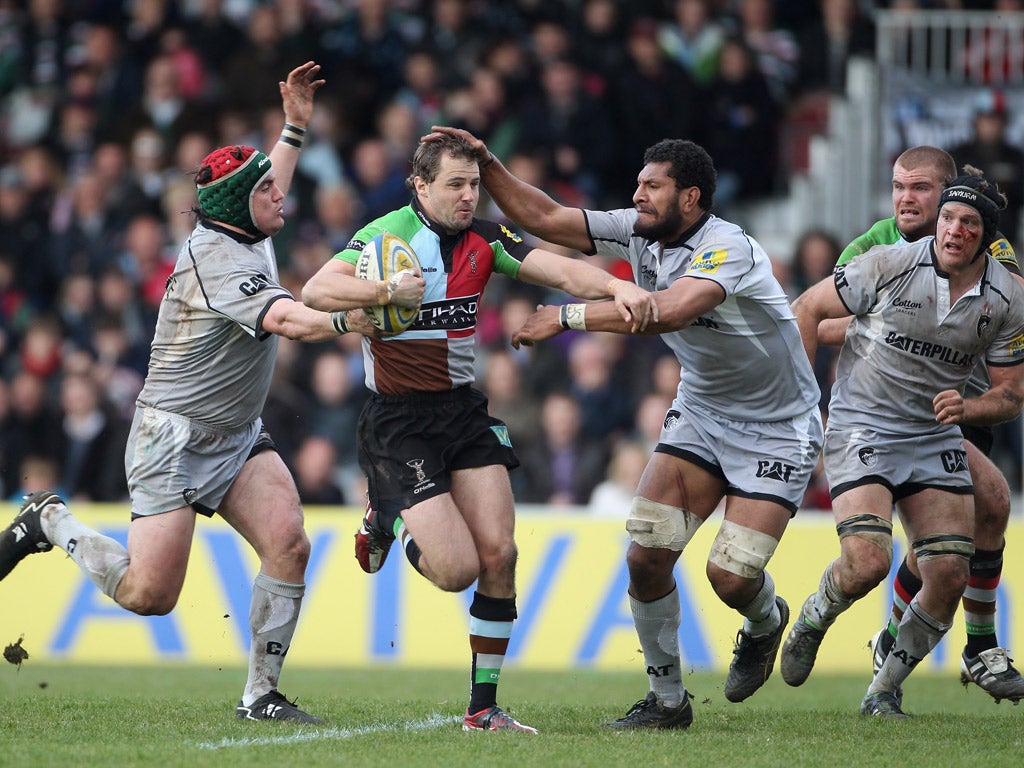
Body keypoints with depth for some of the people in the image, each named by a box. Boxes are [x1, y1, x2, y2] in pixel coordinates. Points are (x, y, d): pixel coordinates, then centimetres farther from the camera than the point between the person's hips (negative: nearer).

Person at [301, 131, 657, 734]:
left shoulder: (484, 239, 3)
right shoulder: (391, 234, -12)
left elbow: (558, 269, -8)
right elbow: (316, 290, -21)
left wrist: (615, 286, -28)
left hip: (464, 408, 5)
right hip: (397, 422, -5)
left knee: (498, 555, -7)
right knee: (457, 568, -13)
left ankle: (484, 707, 5)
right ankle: (389, 522, 21)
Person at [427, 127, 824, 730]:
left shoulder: (729, 249, -27)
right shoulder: (638, 233, -4)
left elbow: (669, 312, -43)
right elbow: (543, 217, 1)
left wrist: (569, 316, -40)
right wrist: (486, 162, -12)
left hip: (778, 431, -6)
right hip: (701, 415, 7)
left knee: (731, 575, -15)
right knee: (647, 554, -10)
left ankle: (767, 621, 23)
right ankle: (667, 698, 5)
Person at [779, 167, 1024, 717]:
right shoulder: (890, 265, -13)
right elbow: (808, 309, -3)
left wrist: (966, 409, -16)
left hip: (936, 439, 4)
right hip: (861, 430, -4)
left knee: (950, 576, -7)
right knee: (867, 563, -22)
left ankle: (884, 691, 13)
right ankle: (812, 619, 14)